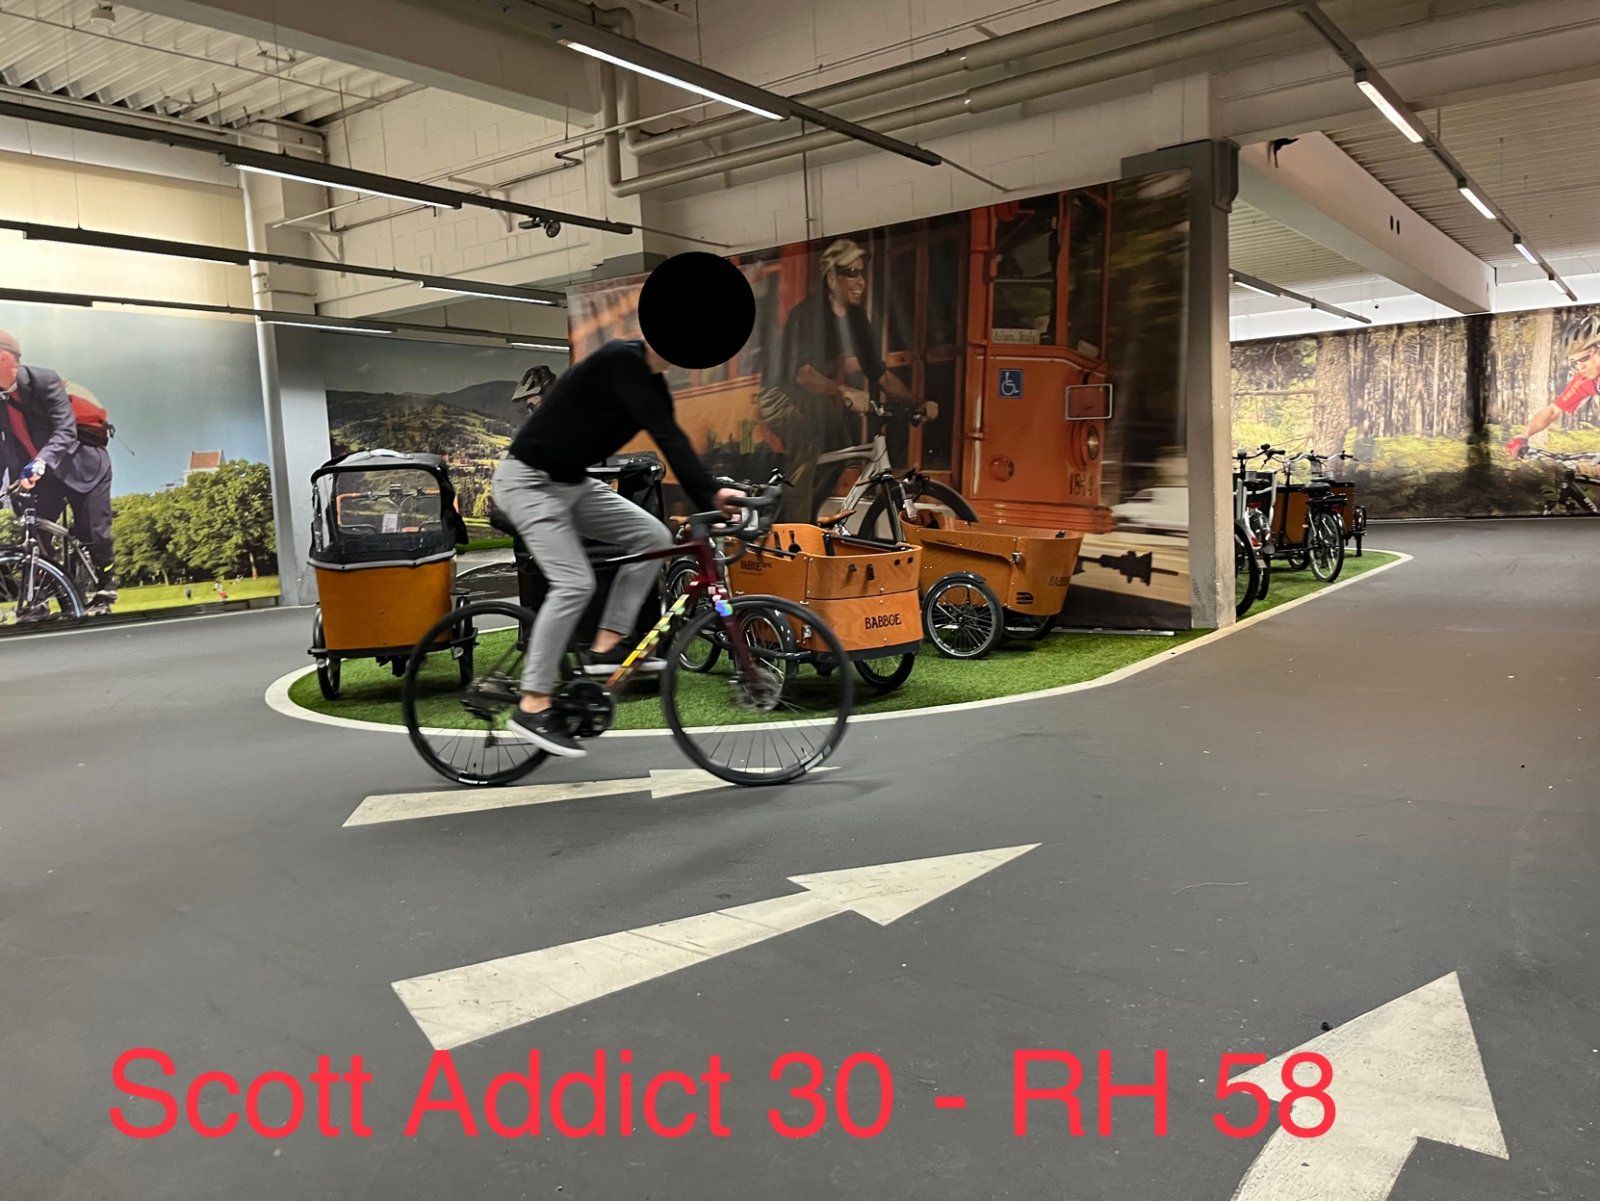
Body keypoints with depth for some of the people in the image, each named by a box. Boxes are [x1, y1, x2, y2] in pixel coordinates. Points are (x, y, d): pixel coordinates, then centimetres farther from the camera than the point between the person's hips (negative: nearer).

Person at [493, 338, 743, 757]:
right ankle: (532, 707, -11)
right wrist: (711, 491, -32)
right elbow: (667, 435, -29)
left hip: (573, 482, 10)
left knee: (653, 536, 0)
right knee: (574, 584, -20)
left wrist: (709, 505, -6)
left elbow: (670, 442, 3)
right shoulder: (621, 360, -21)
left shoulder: (652, 384, 7)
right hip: (529, 480, -9)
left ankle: (605, 646, 5)